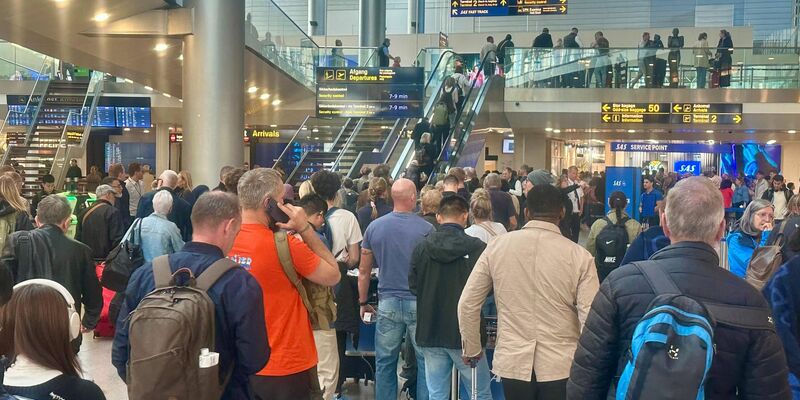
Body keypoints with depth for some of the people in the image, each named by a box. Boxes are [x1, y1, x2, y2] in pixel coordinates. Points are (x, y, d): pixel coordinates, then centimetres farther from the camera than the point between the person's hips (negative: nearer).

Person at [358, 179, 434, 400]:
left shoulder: (374, 227, -2)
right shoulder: (426, 228, -9)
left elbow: (364, 271, 3)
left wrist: (363, 302, 14)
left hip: (388, 303, 2)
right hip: (419, 302, -2)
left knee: (385, 362, 11)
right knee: (425, 361, 9)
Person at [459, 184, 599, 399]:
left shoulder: (497, 246, -3)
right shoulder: (579, 256, -9)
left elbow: (467, 304, 0)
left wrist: (472, 348, 14)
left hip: (512, 362, 2)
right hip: (560, 365, -1)